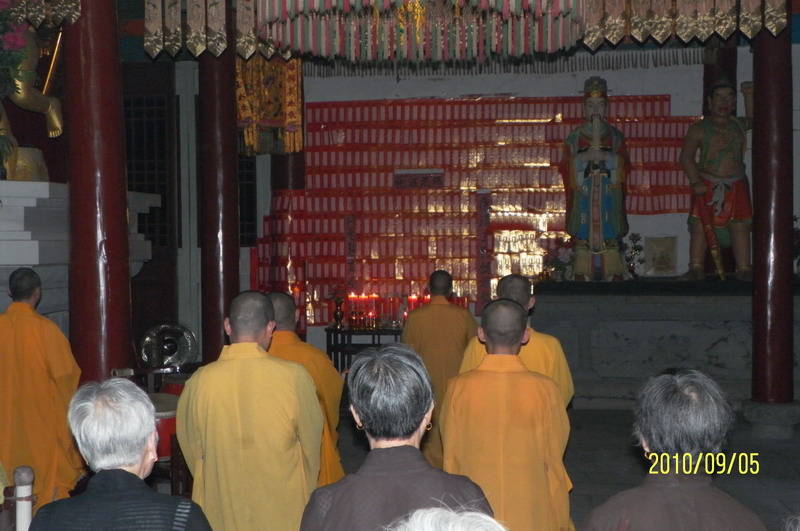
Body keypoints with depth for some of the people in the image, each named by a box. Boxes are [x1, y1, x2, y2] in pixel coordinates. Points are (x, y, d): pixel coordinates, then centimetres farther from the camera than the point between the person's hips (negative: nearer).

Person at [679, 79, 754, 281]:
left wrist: (749, 95, 22)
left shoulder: (738, 125, 12)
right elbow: (686, 157, -7)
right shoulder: (698, 129, -3)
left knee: (740, 226, -2)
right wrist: (695, 182, -17)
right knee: (700, 226, -7)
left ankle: (744, 268, 2)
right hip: (707, 186, -3)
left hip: (736, 186, 3)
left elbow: (752, 119, 35)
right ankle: (696, 269, -3)